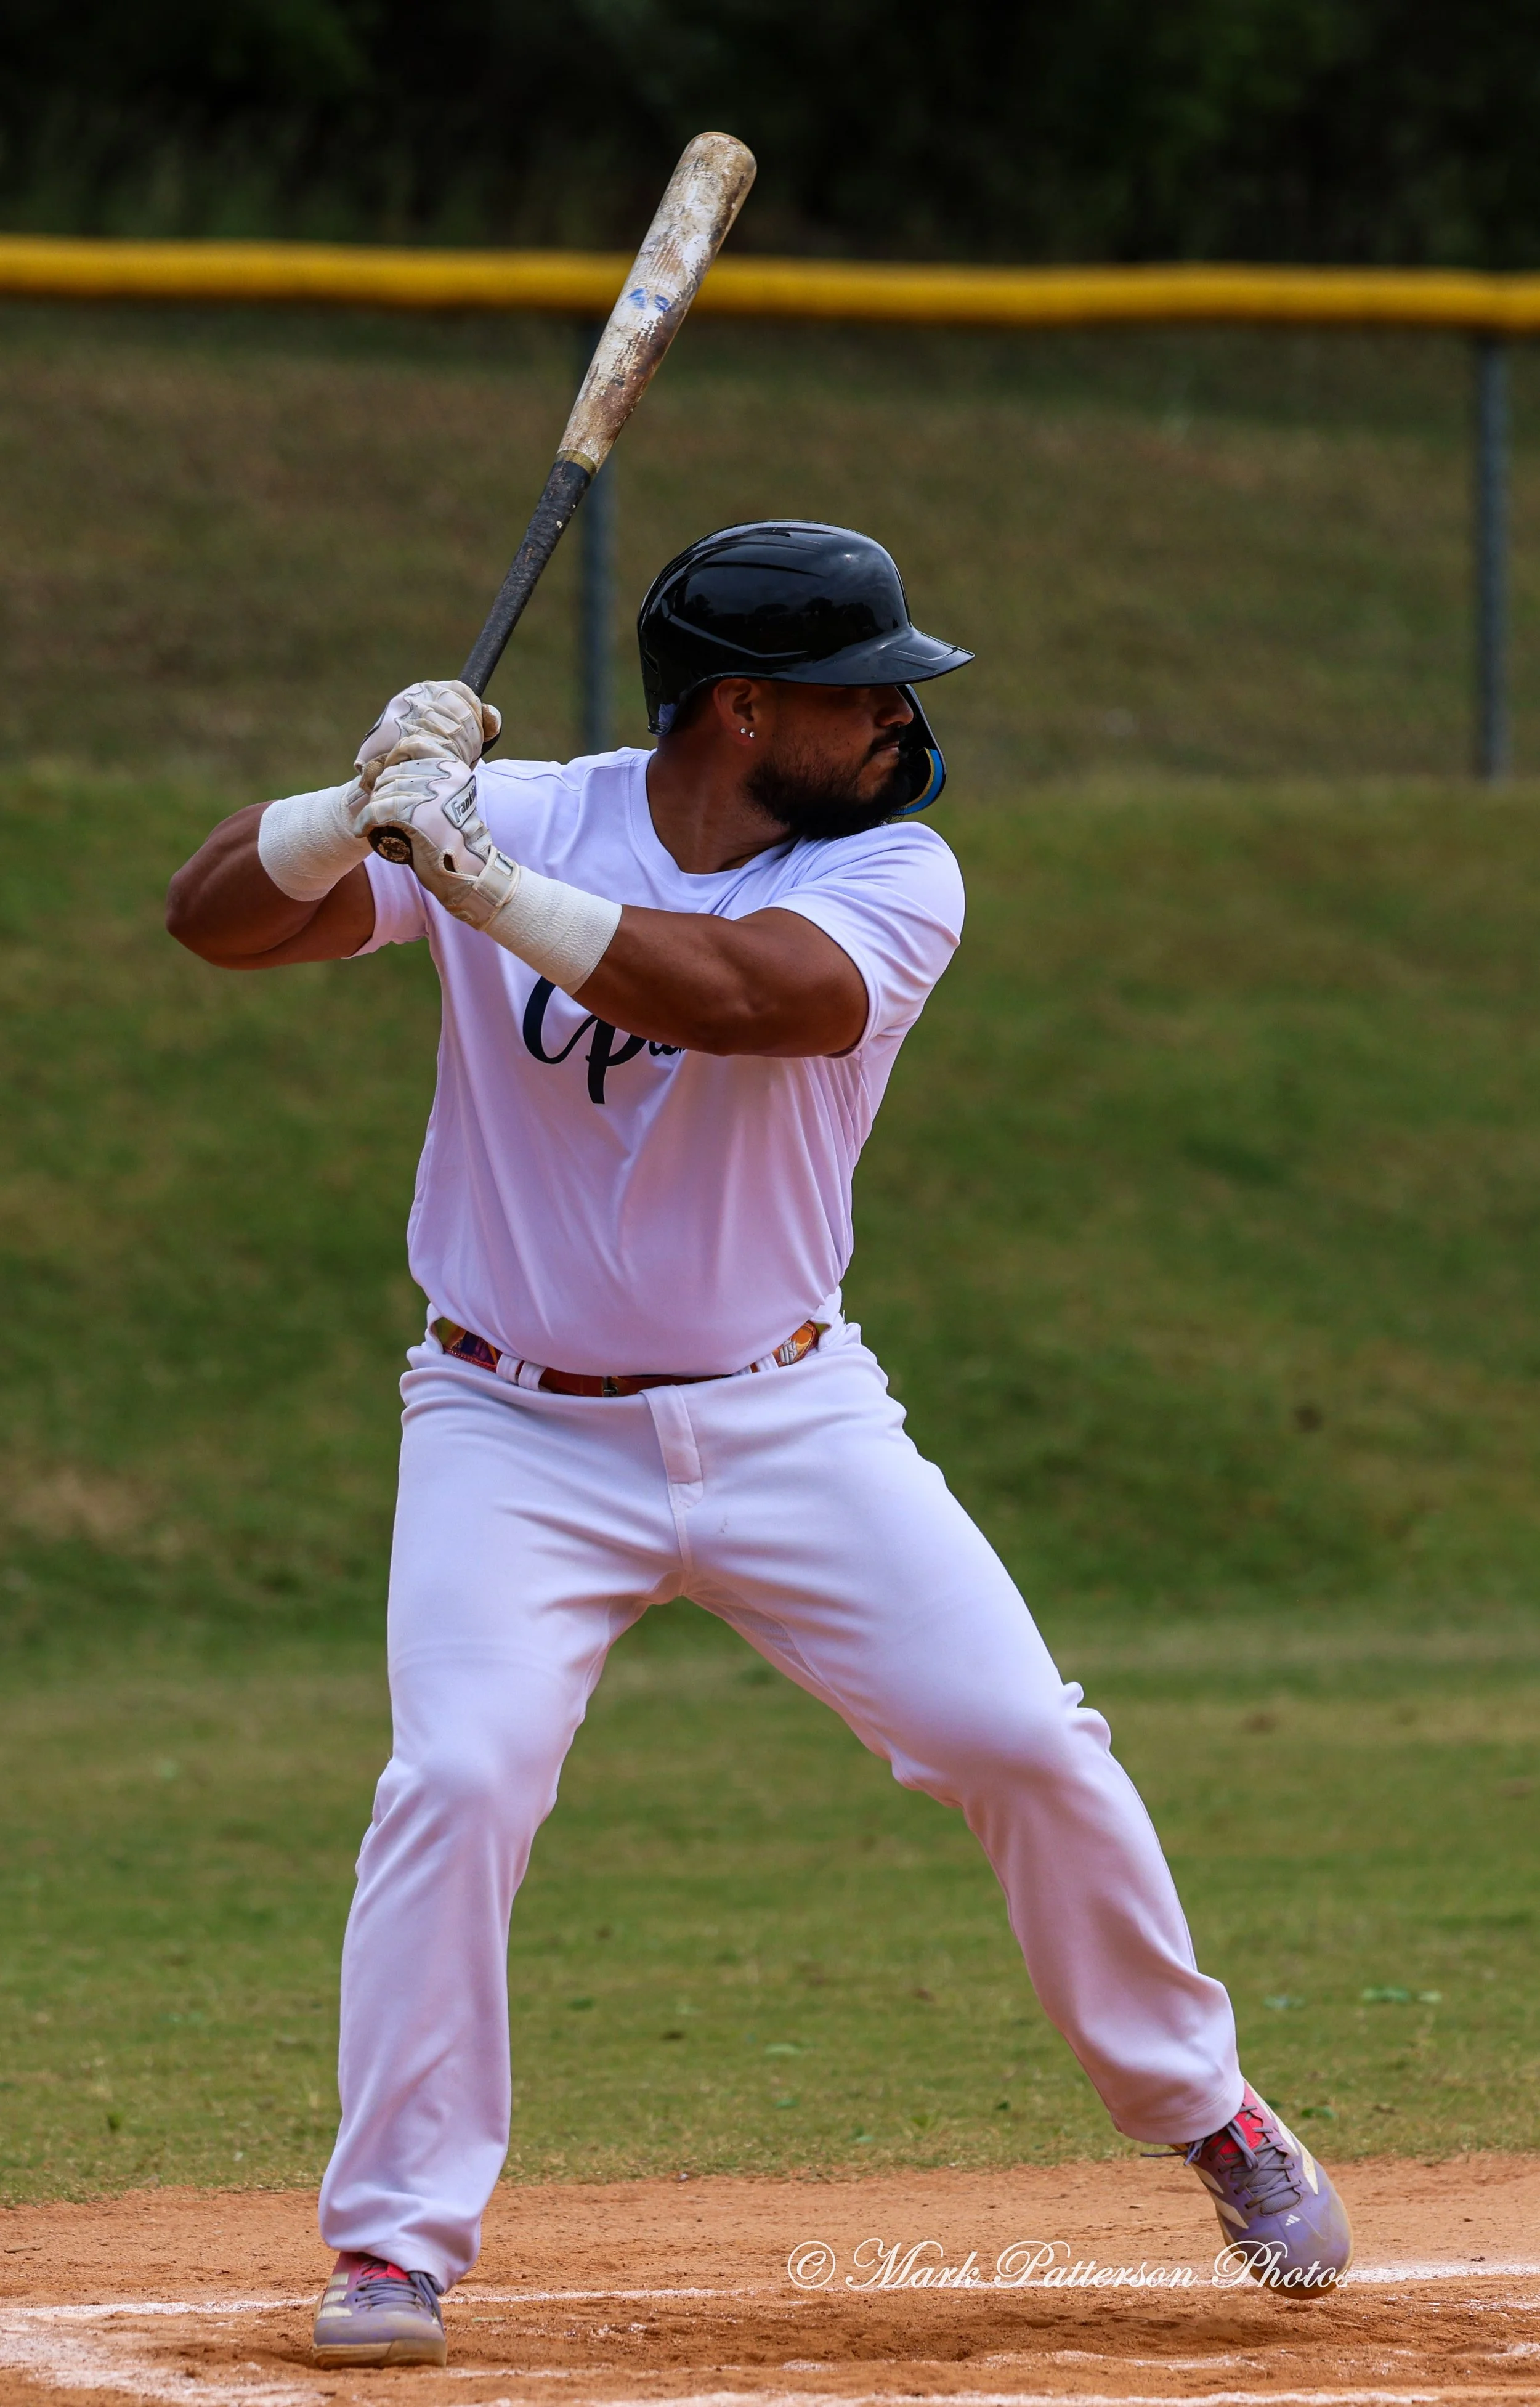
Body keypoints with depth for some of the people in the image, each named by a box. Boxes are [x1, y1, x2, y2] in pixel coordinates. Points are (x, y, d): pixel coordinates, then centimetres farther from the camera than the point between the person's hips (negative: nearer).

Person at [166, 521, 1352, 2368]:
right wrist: (364, 805, -34)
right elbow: (215, 916, -15)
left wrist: (481, 883, -34)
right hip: (519, 1434, -1)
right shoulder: (514, 816, -9)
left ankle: (1202, 2111, 19)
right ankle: (396, 2243, -7)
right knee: (460, 1779, -20)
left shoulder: (892, 880, -9)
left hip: (785, 1422, 1)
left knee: (1028, 1745, -4)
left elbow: (733, 992, -30)